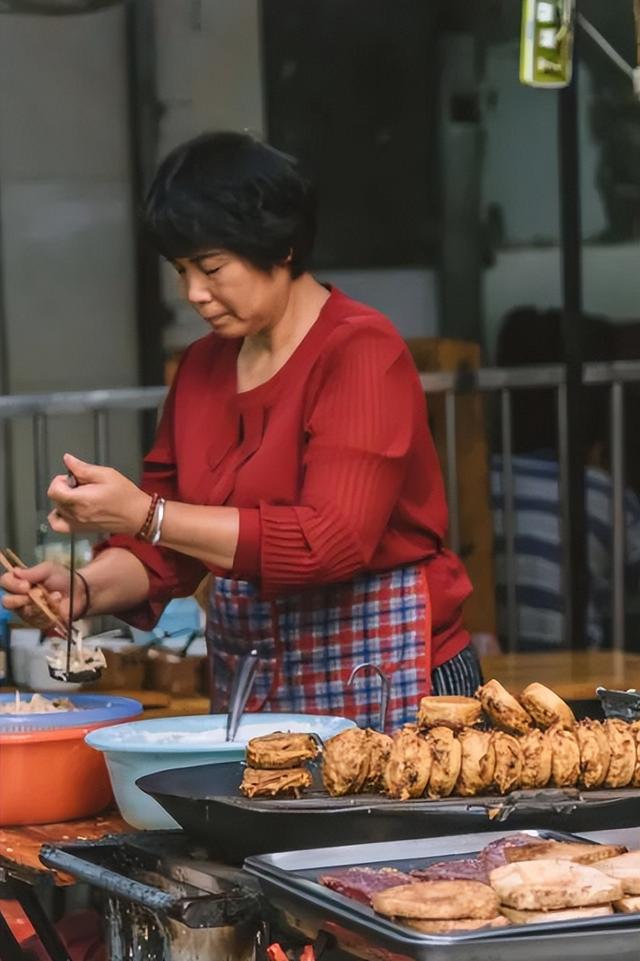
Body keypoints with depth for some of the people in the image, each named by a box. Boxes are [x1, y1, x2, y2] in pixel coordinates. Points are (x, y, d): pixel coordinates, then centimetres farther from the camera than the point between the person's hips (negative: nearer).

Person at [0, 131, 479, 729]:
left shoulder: (361, 351, -11)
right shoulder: (202, 366, 10)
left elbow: (332, 540, -22)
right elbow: (166, 550, 11)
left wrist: (145, 513, -25)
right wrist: (85, 591, -10)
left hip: (382, 680, -6)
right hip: (246, 679, 6)